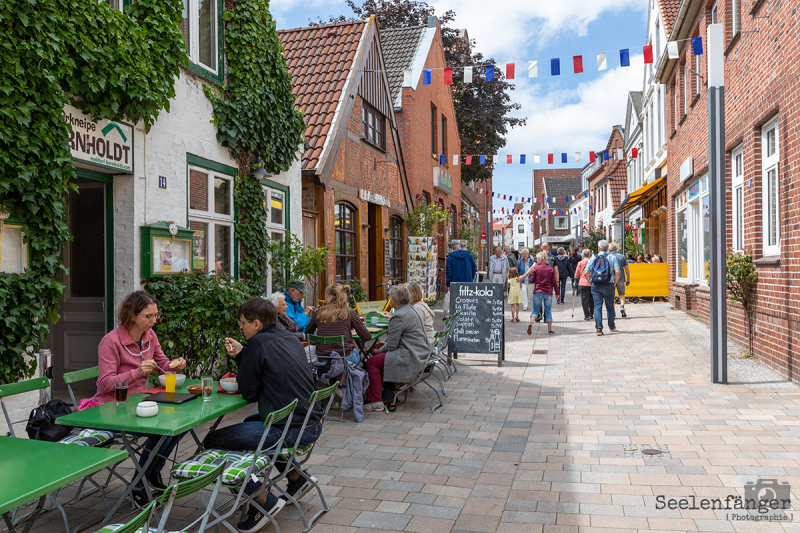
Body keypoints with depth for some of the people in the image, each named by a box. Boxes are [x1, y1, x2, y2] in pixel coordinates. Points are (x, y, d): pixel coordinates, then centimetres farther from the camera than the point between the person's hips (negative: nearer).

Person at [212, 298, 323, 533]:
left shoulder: (258, 342, -12)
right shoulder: (291, 338, 12)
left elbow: (248, 393, -6)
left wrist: (240, 355, 10)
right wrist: (242, 355, 13)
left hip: (289, 431, -9)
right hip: (312, 424, 9)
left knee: (212, 441, -2)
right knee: (251, 422, 34)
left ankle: (264, 500, -1)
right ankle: (297, 478, 31)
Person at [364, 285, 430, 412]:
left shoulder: (399, 316, -18)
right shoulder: (410, 310, 13)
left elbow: (391, 345, -15)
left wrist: (377, 351, 2)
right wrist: (385, 345, 20)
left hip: (411, 359, -11)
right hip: (421, 354, 11)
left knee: (372, 362, -6)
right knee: (381, 356, 20)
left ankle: (376, 402, -2)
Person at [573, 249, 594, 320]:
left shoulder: (580, 263, 0)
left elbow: (576, 275, 4)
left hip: (583, 283, -2)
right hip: (592, 283, 2)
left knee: (584, 300, 0)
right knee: (592, 300, 15)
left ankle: (586, 316, -4)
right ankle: (591, 314, 21)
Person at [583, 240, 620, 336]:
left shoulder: (593, 258, 5)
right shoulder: (612, 258, 1)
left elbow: (586, 273, 0)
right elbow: (617, 272, -10)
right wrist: (614, 283, 2)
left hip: (595, 286, 1)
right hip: (608, 285, 0)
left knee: (597, 307, 2)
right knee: (610, 307, 14)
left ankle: (599, 328, -8)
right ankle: (611, 327, 28)